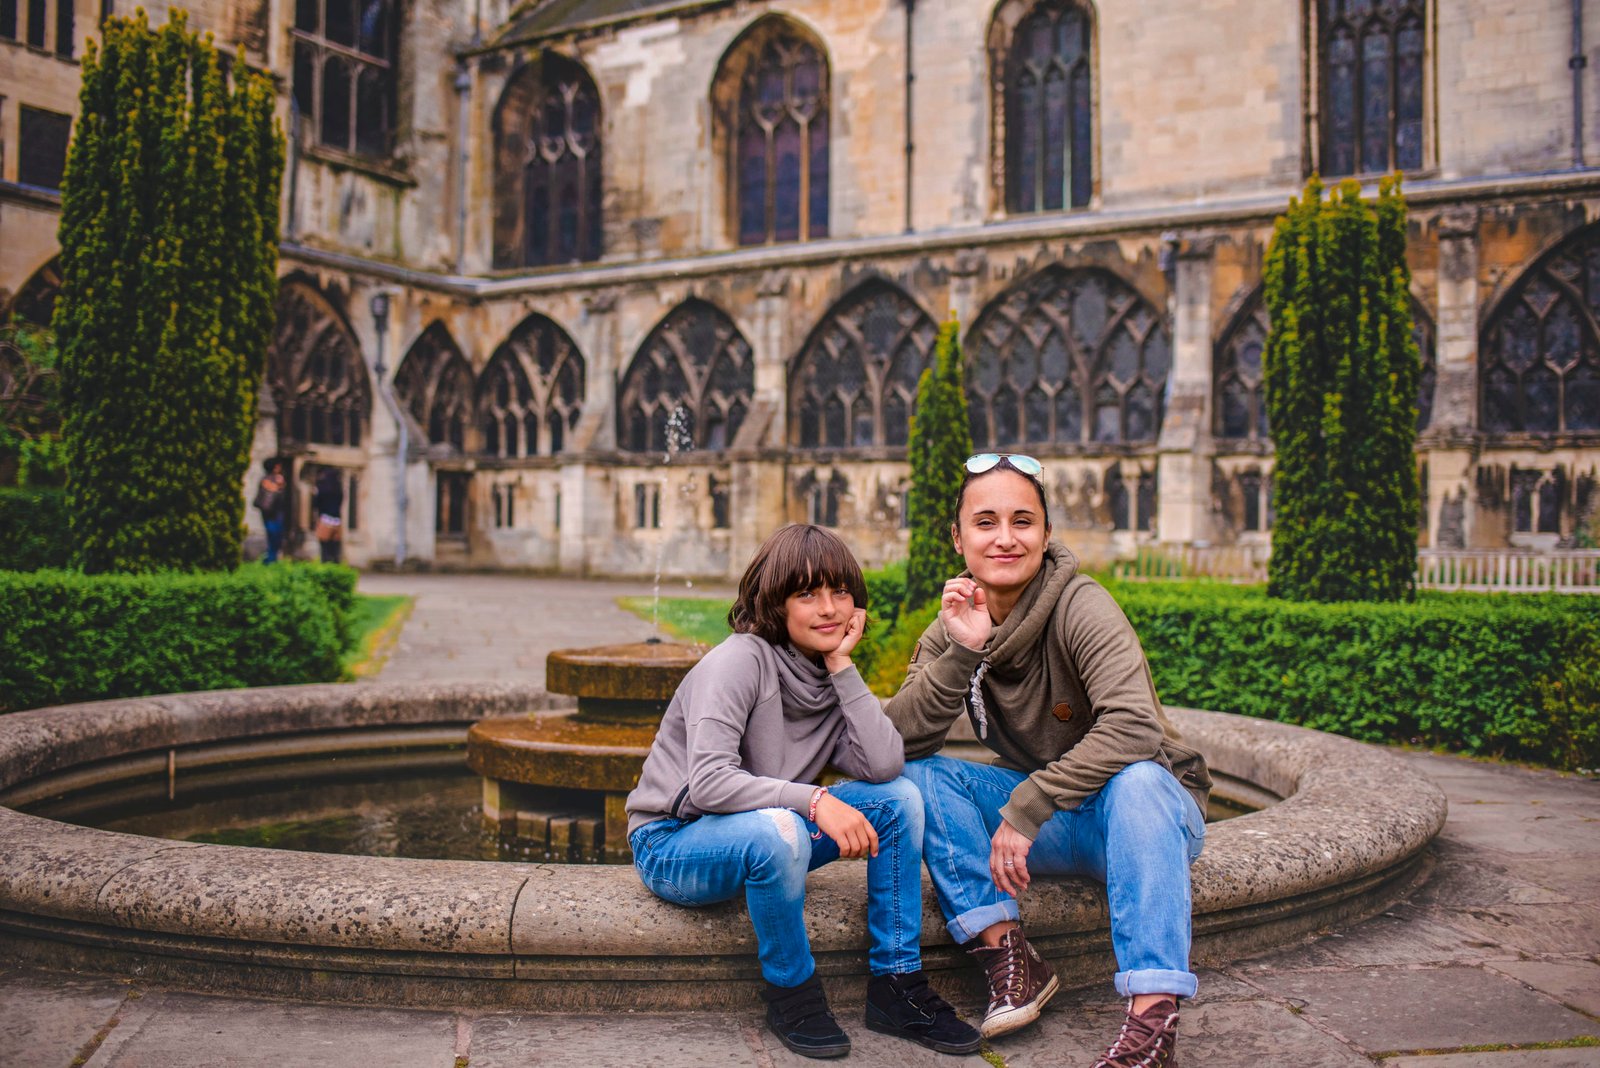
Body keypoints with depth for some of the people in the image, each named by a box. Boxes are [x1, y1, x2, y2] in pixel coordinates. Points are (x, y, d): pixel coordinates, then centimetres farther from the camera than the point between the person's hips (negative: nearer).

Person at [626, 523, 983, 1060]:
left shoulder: (831, 679, 2)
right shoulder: (742, 659, -19)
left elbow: (883, 765, -16)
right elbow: (708, 783, -30)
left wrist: (842, 664, -15)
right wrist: (815, 800, -34)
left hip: (769, 835, 7)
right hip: (672, 845, -7)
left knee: (900, 798, -9)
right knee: (775, 830, -39)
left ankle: (896, 985, -2)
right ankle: (791, 993, -12)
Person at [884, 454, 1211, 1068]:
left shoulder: (1079, 605, -19)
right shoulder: (953, 625, -3)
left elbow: (1133, 725, -34)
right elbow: (898, 742, -15)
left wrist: (1026, 807, -33)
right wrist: (961, 653, -28)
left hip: (1147, 810, -4)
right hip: (1045, 825, 5)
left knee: (1137, 779, -38)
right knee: (920, 774, -16)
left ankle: (1153, 1016, -38)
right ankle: (1008, 956, -18)